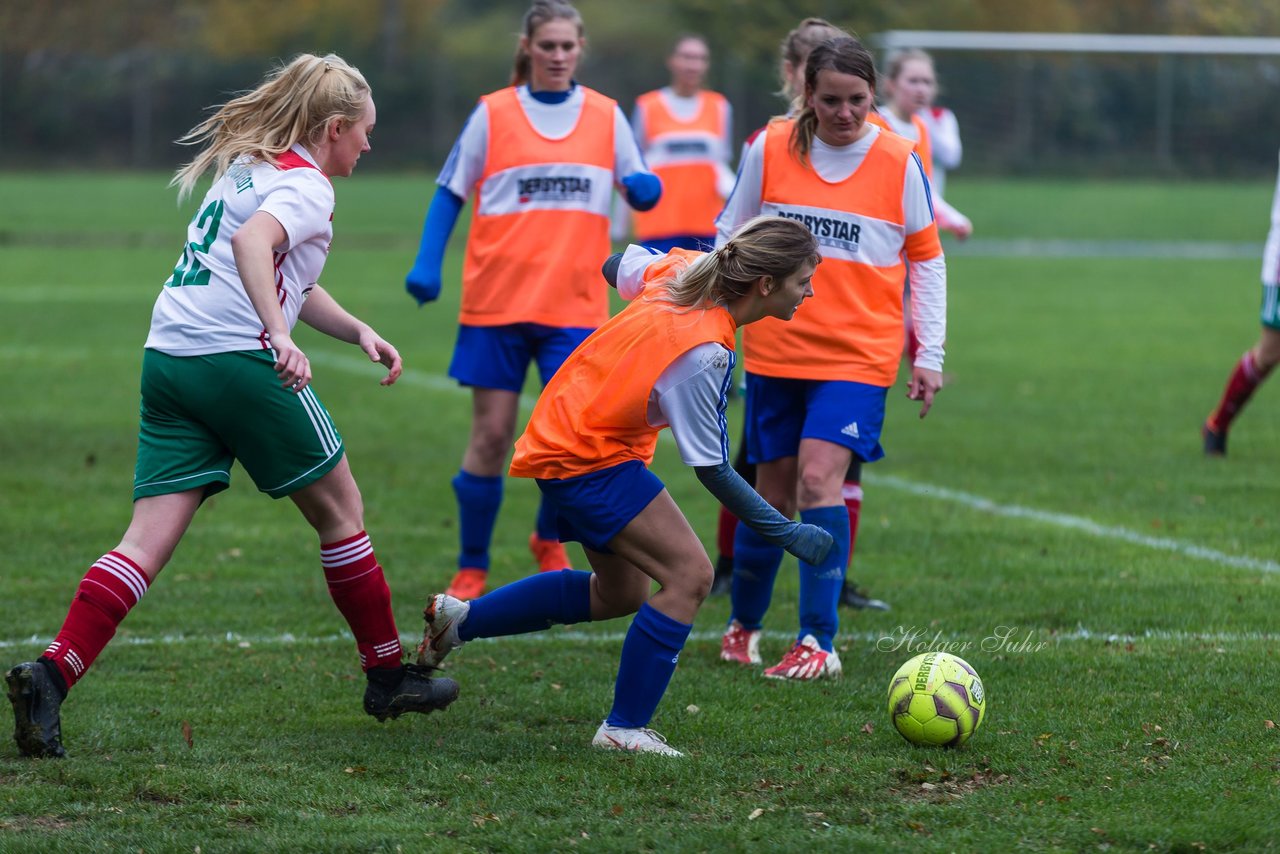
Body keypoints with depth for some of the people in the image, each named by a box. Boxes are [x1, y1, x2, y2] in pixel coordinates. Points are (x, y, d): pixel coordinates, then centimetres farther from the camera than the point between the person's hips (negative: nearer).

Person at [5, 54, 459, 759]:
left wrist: (360, 333, 28)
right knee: (339, 511, 11)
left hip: (166, 357, 8)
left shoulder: (247, 167, 25)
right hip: (239, 358, -8)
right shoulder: (306, 185, -3)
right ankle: (387, 675, 22)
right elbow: (251, 244, -24)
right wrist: (281, 337, -32)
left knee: (149, 540, -2)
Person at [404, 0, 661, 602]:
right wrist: (427, 264, -6)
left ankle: (548, 540, 19)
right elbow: (450, 192, 6)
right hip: (496, 300, -1)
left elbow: (638, 190, 13)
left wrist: (646, 188, -12)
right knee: (491, 435, 0)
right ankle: (471, 569, 13)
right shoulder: (492, 114, 2)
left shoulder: (606, 116, 6)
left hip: (575, 305, 1)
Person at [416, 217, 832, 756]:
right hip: (588, 462, -10)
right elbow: (711, 469, -22)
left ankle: (460, 618, 30)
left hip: (561, 441, 10)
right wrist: (787, 535, -15)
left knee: (619, 594, 21)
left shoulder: (680, 272, -7)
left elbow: (619, 266, 16)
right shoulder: (704, 353, -29)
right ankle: (624, 728, -8)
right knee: (689, 574, -14)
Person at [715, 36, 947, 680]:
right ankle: (743, 623, 31)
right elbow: (730, 239, 9)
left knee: (819, 478, -18)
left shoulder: (900, 161, -3)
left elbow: (926, 259, 6)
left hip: (859, 355, -2)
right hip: (775, 351, 2)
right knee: (775, 493, 8)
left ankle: (818, 643, -16)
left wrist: (929, 355, 3)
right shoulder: (770, 149, -1)